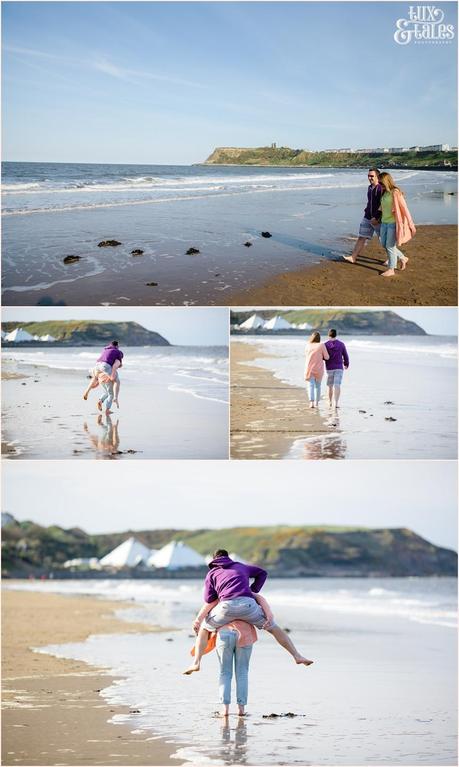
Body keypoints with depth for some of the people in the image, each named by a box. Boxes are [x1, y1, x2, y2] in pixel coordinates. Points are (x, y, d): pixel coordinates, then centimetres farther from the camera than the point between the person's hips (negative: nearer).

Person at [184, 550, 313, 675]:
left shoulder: (211, 574, 25)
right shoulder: (240, 567, 34)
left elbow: (209, 601, 13)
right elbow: (262, 573, 42)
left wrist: (199, 618, 24)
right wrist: (252, 591, 36)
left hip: (227, 607, -2)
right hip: (247, 604, 2)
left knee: (204, 629, 23)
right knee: (273, 628, 21)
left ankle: (196, 663, 12)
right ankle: (297, 656, 15)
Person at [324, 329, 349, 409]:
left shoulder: (326, 345, -5)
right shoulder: (341, 344, 0)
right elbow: (345, 356, 7)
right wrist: (346, 364, 24)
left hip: (329, 368, 0)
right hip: (339, 368, 0)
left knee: (330, 386, 16)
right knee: (337, 386, -7)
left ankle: (330, 402, 29)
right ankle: (336, 403, -20)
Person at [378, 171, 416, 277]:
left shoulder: (395, 193, -15)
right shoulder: (384, 193, 9)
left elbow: (404, 208, -15)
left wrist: (411, 224, -14)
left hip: (393, 223, -9)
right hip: (384, 222, 9)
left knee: (390, 246, -3)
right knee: (384, 244, 13)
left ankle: (391, 269, 7)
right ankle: (402, 258, 29)